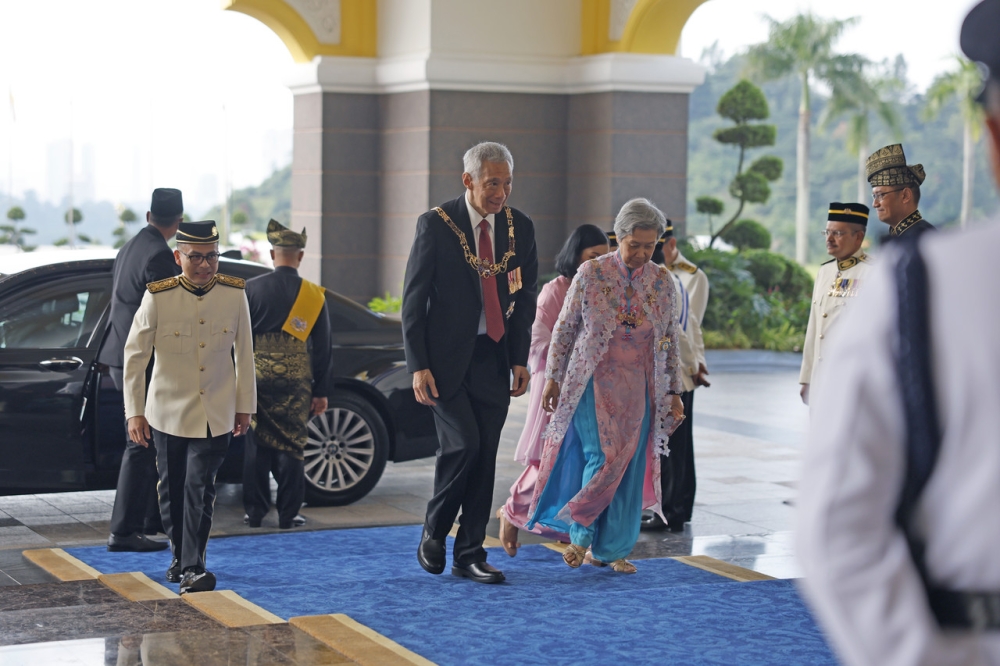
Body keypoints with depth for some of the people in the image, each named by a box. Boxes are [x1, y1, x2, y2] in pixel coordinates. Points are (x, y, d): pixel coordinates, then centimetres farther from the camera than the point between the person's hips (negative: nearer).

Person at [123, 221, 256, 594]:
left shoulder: (234, 293, -6)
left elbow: (244, 353, 4)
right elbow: (134, 355, -4)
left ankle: (193, 568, -6)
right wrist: (134, 412, -5)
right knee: (172, 490, 12)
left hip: (215, 415, 0)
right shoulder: (158, 297, -11)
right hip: (169, 413, 0)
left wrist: (245, 406, 7)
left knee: (201, 490, -8)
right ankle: (179, 556, 31)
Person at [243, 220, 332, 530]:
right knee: (291, 445, 5)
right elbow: (321, 349, 2)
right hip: (296, 384, 0)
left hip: (257, 379, 0)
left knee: (257, 445, 10)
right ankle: (288, 513, 6)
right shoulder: (315, 295, -1)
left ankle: (255, 511, 14)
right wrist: (321, 392, 8)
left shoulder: (252, 289, -3)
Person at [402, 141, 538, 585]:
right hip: (446, 359, -4)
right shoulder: (436, 225, -7)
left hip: (494, 360, 4)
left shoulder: (520, 227, 5)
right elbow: (414, 299, -5)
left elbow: (525, 296, 12)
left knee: (485, 458, 3)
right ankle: (434, 533, 8)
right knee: (462, 444, -15)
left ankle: (469, 555, 13)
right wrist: (418, 365, -12)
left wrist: (520, 359, 5)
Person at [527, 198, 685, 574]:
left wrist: (674, 392, 9)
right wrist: (553, 378, -1)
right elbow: (564, 328, 1)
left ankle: (612, 549, 16)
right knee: (604, 458, -16)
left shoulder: (662, 282, 5)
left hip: (639, 389, 3)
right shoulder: (591, 274, -4)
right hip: (594, 384, -3)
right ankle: (580, 533, 3)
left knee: (631, 468, 3)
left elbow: (670, 342, 10)